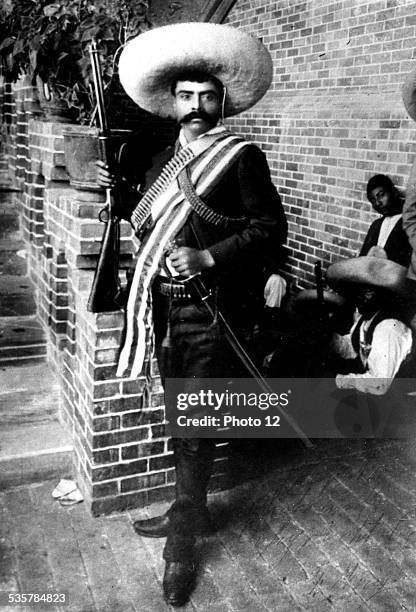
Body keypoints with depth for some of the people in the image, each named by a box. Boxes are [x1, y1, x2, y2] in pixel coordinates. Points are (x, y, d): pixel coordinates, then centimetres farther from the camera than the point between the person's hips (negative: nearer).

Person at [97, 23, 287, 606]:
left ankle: (183, 536, 17)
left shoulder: (242, 156, -4)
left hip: (214, 312, -6)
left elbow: (271, 227, -9)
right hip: (165, 309, 7)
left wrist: (209, 258, -20)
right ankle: (190, 510, 36)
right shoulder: (163, 162, 15)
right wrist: (123, 193, 10)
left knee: (195, 425, 0)